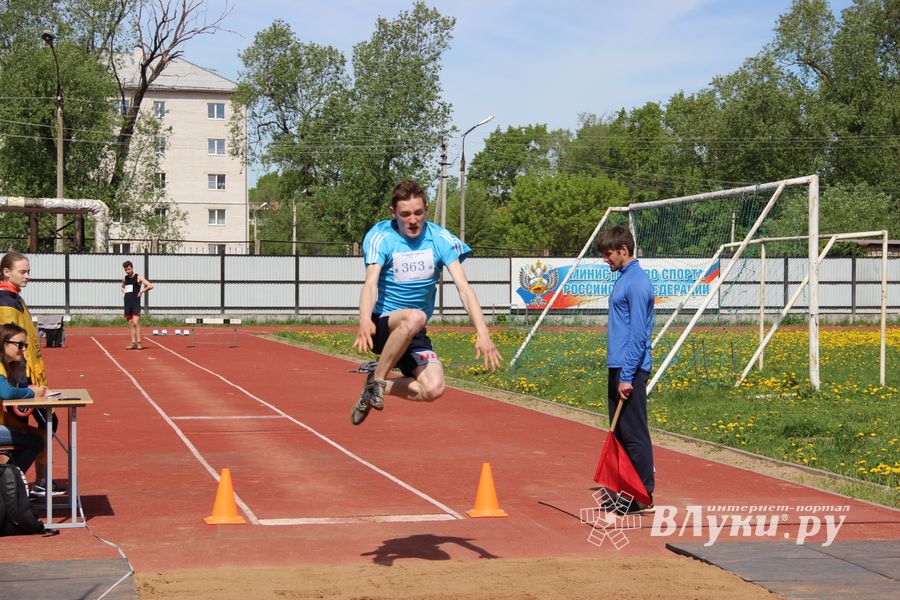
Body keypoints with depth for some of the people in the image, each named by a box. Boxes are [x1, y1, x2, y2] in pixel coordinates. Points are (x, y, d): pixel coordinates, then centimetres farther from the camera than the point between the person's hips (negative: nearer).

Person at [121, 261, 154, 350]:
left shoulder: (138, 278, -5)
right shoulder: (124, 279, 12)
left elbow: (150, 286, -11)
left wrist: (141, 292, -7)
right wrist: (124, 292, 15)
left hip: (136, 303, -6)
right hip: (127, 303, 6)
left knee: (135, 322, -15)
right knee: (130, 324, 6)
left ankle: (138, 343, -13)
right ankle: (133, 343, 9)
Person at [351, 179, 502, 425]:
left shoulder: (441, 239, -4)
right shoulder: (380, 236, -10)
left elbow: (463, 287, -11)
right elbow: (370, 283, -24)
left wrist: (482, 333, -25)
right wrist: (365, 322, -45)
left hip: (415, 334, 4)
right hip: (382, 324, -4)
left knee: (433, 389, -21)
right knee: (414, 317, -38)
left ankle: (378, 385, 6)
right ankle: (376, 379, -18)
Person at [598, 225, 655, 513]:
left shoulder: (637, 282, -14)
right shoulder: (624, 278, 16)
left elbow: (638, 334, -19)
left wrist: (627, 376, -21)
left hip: (630, 370, -10)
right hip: (617, 367, 10)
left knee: (635, 434, -5)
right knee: (619, 433, 13)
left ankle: (644, 497, 0)